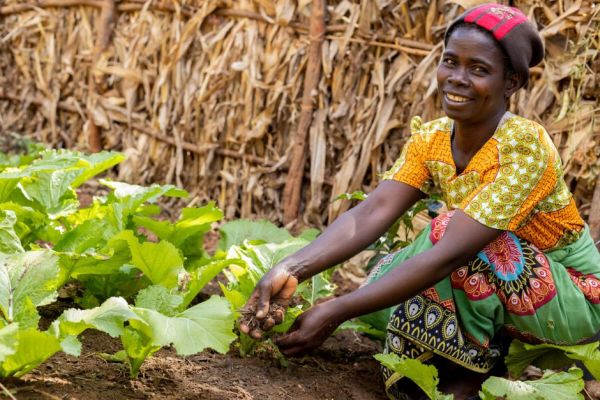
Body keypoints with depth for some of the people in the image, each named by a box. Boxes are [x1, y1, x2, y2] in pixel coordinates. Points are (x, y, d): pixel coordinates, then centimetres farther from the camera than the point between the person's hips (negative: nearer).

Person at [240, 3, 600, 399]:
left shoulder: (524, 147, -28)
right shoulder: (431, 140, -7)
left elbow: (450, 254, -37)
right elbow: (372, 212, -22)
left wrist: (336, 312, -41)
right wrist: (292, 269, -40)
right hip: (499, 287, 7)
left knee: (448, 229, -29)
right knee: (380, 294, -10)